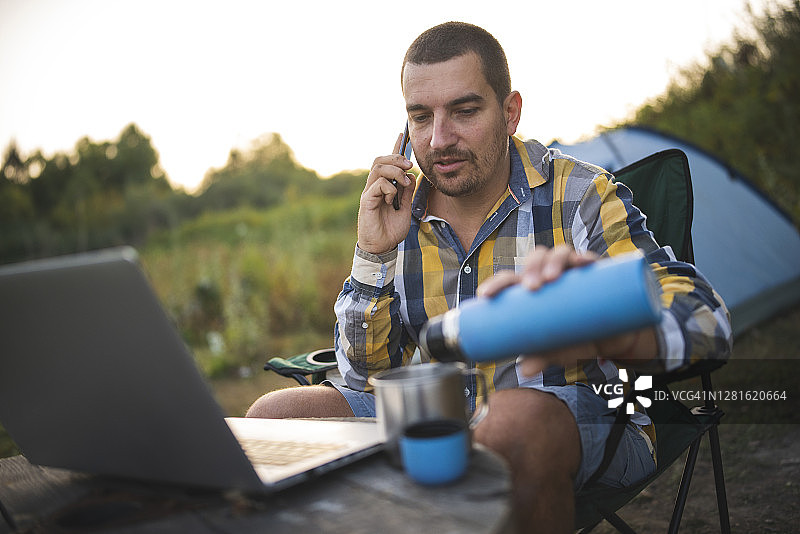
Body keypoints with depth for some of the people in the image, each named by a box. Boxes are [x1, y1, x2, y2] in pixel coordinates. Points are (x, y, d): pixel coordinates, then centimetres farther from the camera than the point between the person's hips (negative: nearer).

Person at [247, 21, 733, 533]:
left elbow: (703, 318, -23)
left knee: (510, 421, -39)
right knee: (274, 415, -12)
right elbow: (364, 373, 4)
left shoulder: (579, 196, -9)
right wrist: (373, 254, -12)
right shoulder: (399, 216, 3)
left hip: (581, 423, -3)